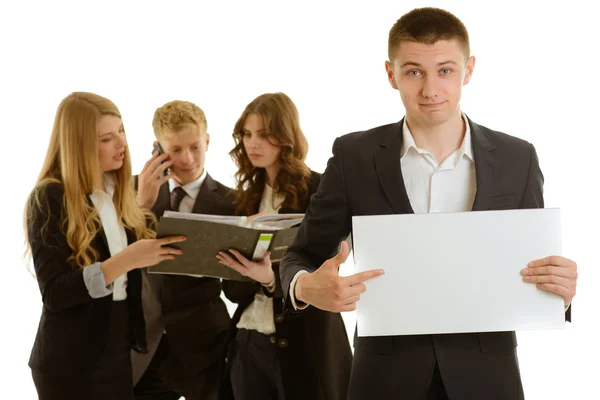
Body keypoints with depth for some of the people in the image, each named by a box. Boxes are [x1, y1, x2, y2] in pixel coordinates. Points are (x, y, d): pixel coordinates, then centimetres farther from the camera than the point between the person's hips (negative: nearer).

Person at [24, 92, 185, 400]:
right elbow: (54, 293, -20)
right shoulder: (50, 198, -12)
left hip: (121, 353, 6)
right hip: (71, 363, -6)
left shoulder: (119, 191, 8)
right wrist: (126, 260, -29)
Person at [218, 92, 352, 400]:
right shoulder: (248, 196, 9)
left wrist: (271, 278, -28)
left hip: (303, 345, -5)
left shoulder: (319, 191, -7)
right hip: (248, 343, 5)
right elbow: (234, 290, 8)